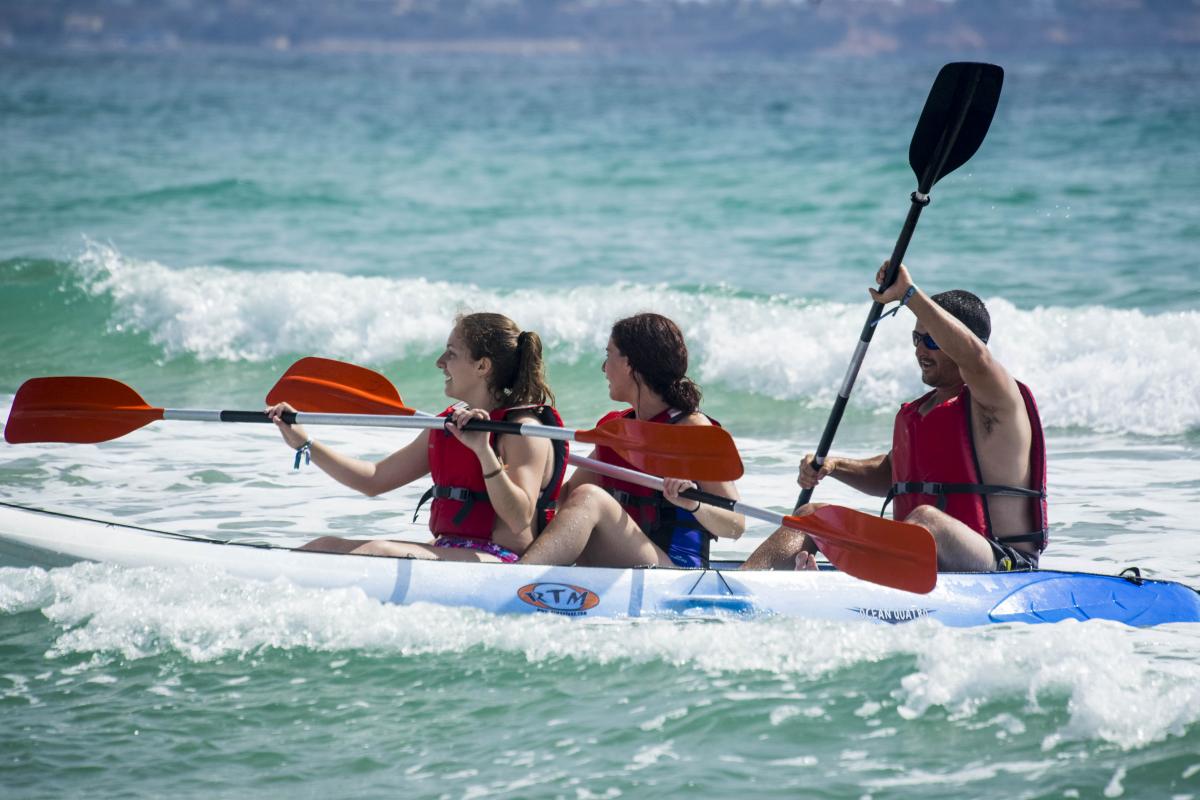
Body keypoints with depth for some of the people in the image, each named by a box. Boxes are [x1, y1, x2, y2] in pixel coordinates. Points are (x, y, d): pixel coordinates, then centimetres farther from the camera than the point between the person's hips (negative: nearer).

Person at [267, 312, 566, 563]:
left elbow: (520, 521, -20)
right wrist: (304, 443, 16)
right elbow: (374, 480, 21)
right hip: (446, 554, 9)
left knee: (379, 551, -29)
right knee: (328, 546, -3)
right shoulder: (448, 426, 17)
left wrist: (484, 451, -30)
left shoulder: (524, 429, -8)